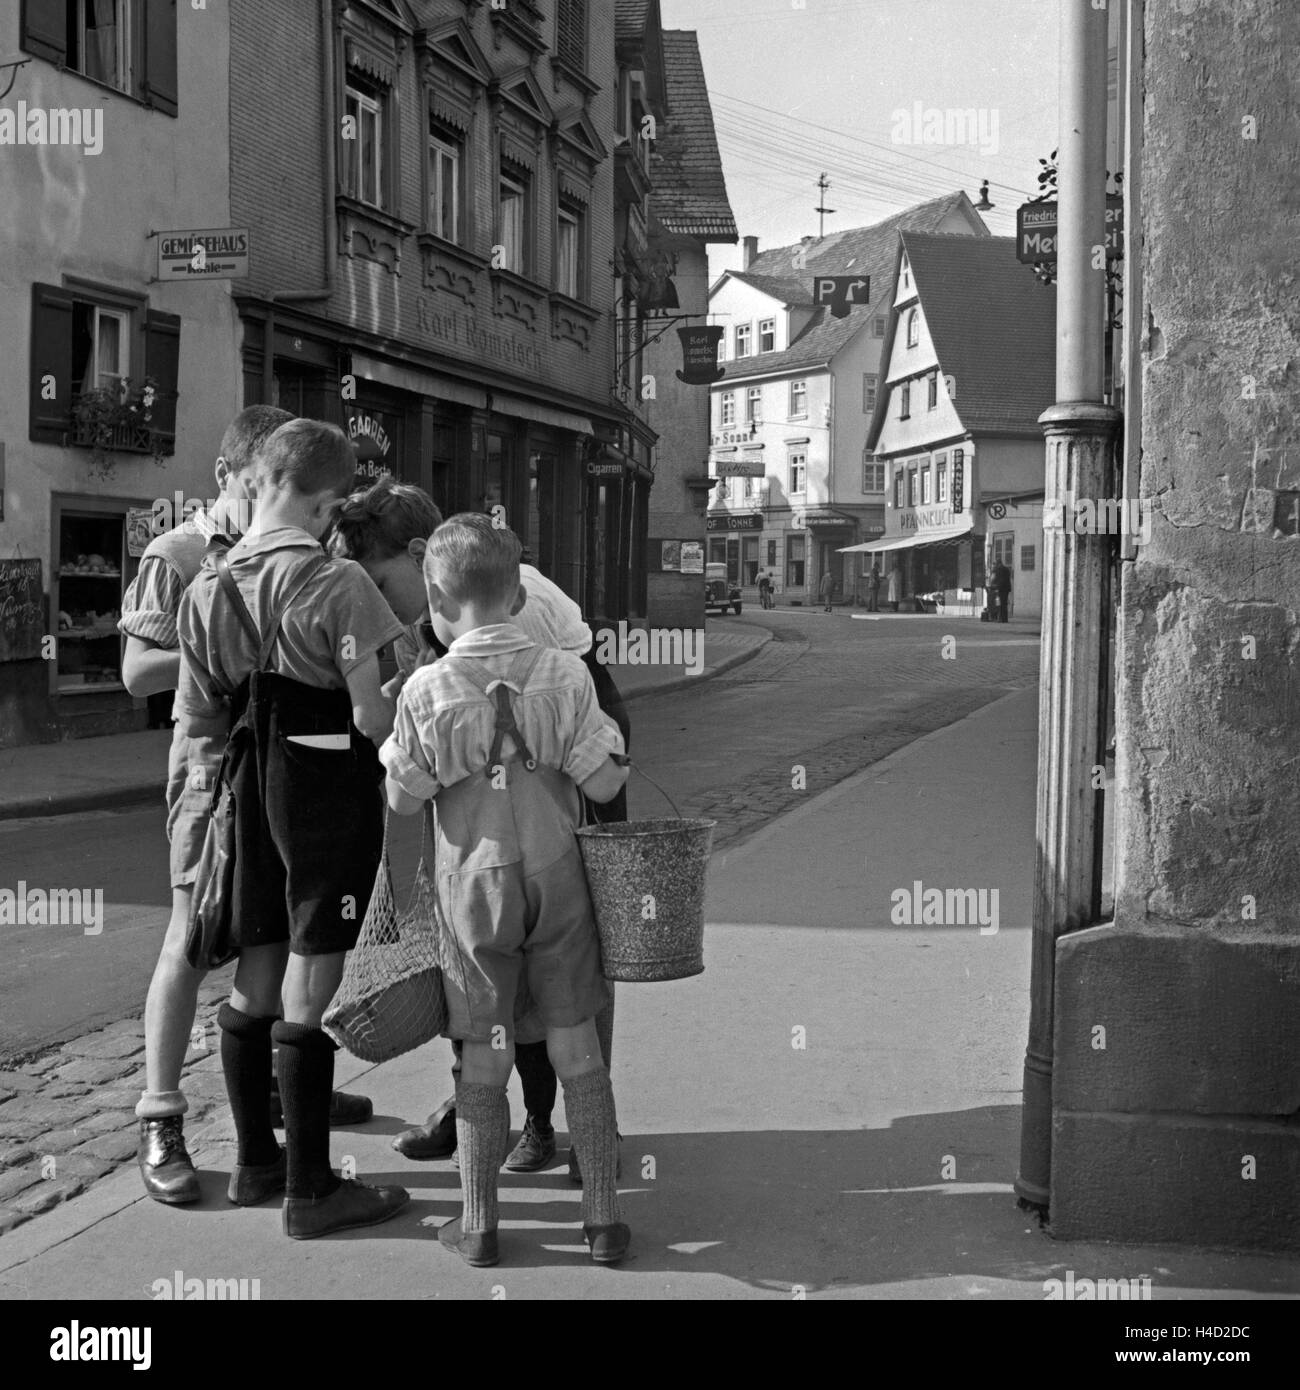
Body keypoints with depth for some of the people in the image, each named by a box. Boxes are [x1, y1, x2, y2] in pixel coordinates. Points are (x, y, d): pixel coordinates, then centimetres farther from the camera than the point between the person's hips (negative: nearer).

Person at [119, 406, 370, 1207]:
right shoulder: (179, 555, -5)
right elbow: (139, 673, -9)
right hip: (217, 761, -5)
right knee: (193, 941, -3)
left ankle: (283, 1084, 33)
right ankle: (161, 1124, 3)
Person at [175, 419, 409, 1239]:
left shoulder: (208, 587, 3)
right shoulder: (336, 584, -16)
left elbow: (197, 722, 7)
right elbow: (372, 717, -18)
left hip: (252, 788, 7)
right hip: (332, 787, -6)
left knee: (256, 981, 16)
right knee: (310, 990, 0)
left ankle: (257, 1162, 31)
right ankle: (309, 1191, 10)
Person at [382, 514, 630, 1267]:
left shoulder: (426, 691, -13)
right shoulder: (566, 674, -10)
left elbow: (405, 799, -5)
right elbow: (602, 783, -10)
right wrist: (624, 759, 11)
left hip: (475, 883, -1)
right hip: (558, 878, 1)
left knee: (486, 1057, 10)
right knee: (577, 1047, 11)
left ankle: (480, 1224, 20)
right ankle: (604, 1216, 17)